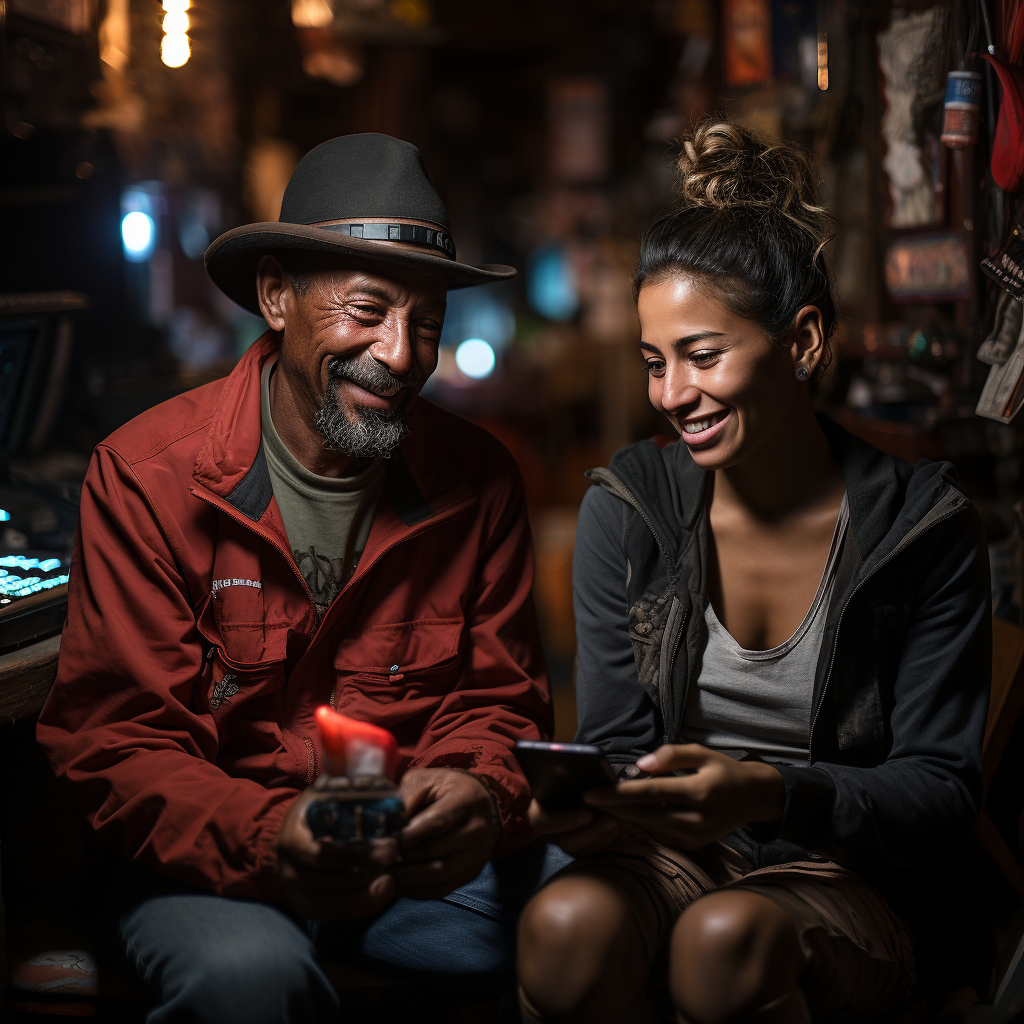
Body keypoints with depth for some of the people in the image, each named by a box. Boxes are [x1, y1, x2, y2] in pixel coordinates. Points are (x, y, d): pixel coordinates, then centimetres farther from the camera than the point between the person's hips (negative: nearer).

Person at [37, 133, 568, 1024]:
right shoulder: (148, 474, -9)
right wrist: (266, 838, -33)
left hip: (418, 853, 4)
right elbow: (117, 742, -12)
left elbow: (495, 700, 4)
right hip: (212, 864, -3)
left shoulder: (479, 481, 0)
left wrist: (480, 794, -22)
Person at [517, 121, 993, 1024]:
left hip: (856, 878, -1)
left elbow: (942, 791, -7)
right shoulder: (625, 509, 0)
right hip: (674, 855, 2)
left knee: (728, 936, -35)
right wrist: (589, 805, -23)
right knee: (566, 923, -32)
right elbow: (617, 741, 2)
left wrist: (768, 793, -26)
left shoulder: (923, 524, -7)